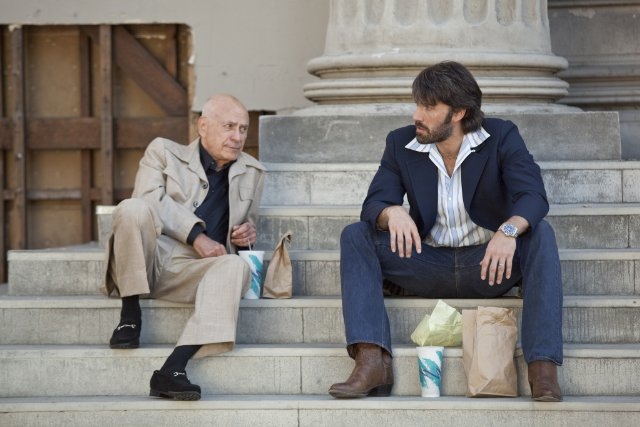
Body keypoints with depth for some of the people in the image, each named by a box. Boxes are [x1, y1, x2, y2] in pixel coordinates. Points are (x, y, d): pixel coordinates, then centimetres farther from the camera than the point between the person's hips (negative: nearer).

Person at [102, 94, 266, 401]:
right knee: (133, 209, -33)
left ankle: (172, 370, -44)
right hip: (149, 258, -2)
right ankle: (130, 315, -20)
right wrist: (196, 236, -18)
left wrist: (247, 232, 8)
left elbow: (248, 221, 35)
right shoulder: (163, 152, 13)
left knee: (237, 266, -33)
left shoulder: (252, 173, 23)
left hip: (192, 270, 2)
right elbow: (149, 198, -5)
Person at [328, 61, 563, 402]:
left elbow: (533, 195, -19)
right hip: (427, 264, 2)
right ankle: (371, 361, -32)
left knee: (540, 234, -30)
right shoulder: (401, 144, 2)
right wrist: (392, 212, -33)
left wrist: (509, 229, -42)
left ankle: (543, 370, -38)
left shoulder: (501, 137, -5)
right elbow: (373, 204, -6)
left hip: (487, 263, -2)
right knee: (355, 236, -17)